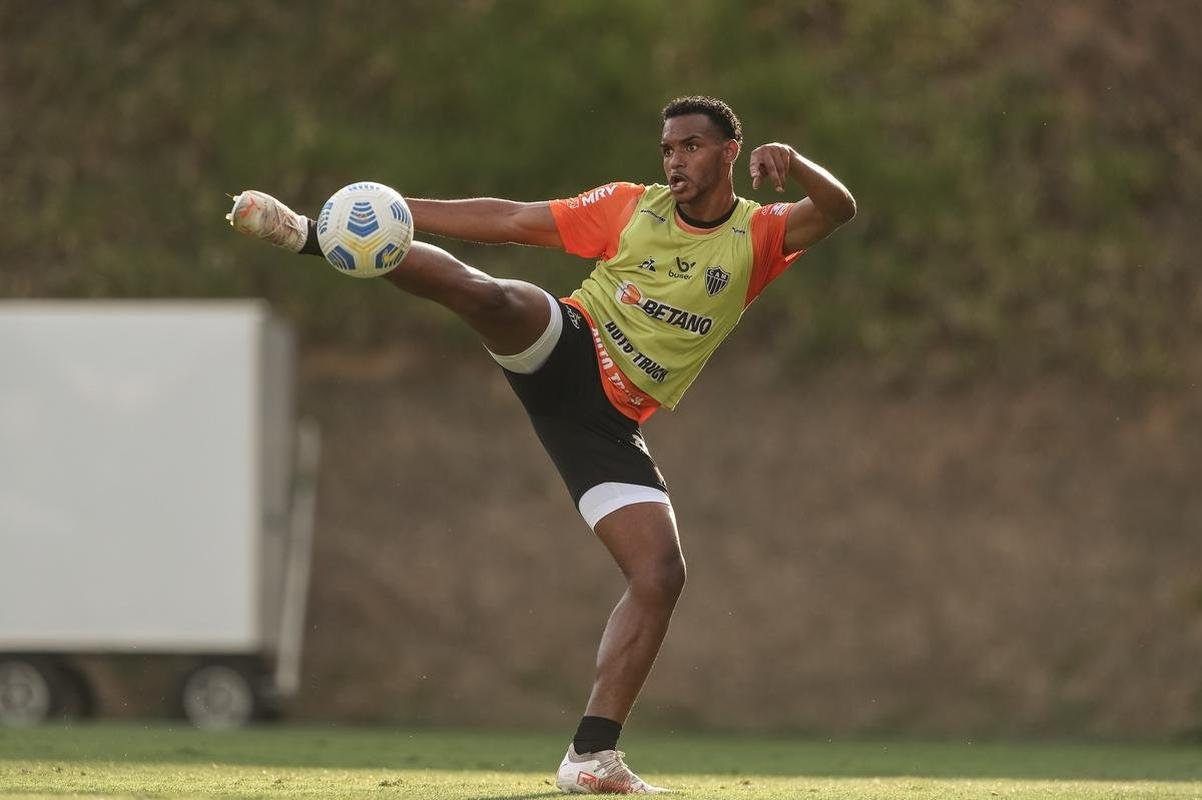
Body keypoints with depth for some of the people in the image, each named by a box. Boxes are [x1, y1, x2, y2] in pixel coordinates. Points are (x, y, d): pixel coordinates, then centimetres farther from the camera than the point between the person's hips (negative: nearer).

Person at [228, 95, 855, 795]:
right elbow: (511, 221, 8)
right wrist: (392, 211, 3)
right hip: (565, 348, -1)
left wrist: (792, 165, -32)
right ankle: (304, 232, -30)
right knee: (479, 290, -32)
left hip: (610, 422, 1)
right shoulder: (632, 206, 7)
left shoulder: (758, 237, 6)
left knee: (661, 578, -11)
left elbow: (837, 210, -10)